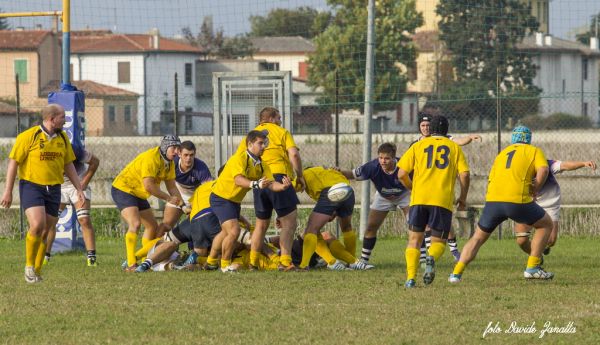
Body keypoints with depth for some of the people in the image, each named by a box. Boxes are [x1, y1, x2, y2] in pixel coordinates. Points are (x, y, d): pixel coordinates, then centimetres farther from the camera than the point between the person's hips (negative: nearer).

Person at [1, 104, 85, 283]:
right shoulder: (28, 136, -8)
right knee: (37, 225, -21)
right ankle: (29, 266, -3)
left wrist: (79, 189, 12)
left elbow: (68, 166, 18)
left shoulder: (63, 138, 10)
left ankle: (37, 271, 16)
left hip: (53, 189, 5)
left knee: (45, 232, 4)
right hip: (31, 186, -5)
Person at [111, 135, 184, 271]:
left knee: (153, 227, 13)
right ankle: (130, 264, -29)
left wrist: (182, 204, -4)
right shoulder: (151, 158, -26)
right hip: (123, 189, -10)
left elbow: (172, 187, 8)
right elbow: (148, 186, -30)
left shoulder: (169, 163, 3)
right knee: (135, 223, -26)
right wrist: (168, 198, -22)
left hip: (138, 195, 10)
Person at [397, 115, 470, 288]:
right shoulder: (455, 147, 13)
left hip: (419, 199, 0)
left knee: (414, 240, 10)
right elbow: (464, 174, 2)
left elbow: (401, 174, 6)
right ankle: (431, 258, -26)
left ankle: (411, 278, -9)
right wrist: (463, 198, 15)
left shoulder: (418, 146, 13)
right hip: (443, 201, 0)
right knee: (438, 241, 10)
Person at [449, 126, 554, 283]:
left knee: (478, 238, 20)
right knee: (546, 224, 19)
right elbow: (543, 170, -4)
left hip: (492, 200, 4)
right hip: (518, 200, -4)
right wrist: (534, 190, 8)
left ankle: (457, 273, 7)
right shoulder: (535, 151, 16)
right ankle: (532, 268, 12)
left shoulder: (501, 154, 29)